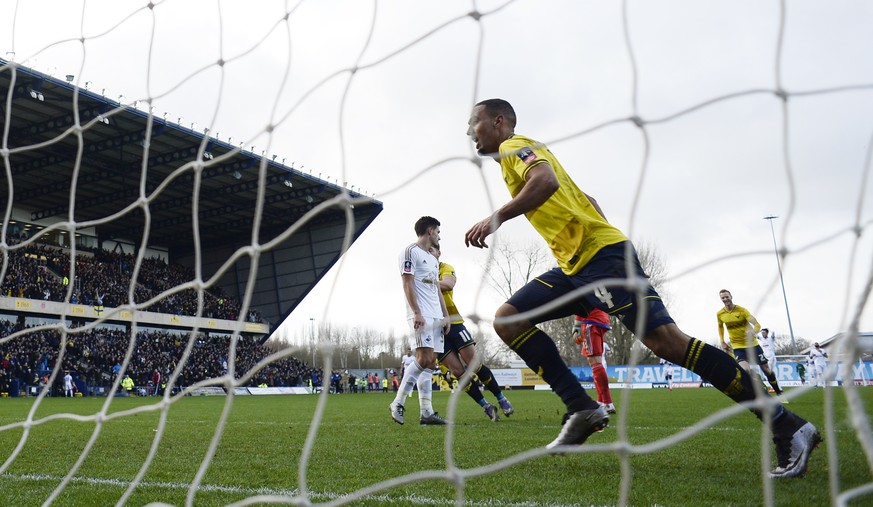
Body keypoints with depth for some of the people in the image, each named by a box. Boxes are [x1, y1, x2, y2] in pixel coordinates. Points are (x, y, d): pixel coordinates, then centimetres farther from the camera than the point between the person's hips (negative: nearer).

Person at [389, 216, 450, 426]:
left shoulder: (434, 259, 25)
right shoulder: (411, 252, -2)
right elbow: (407, 284, -10)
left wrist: (445, 315, 15)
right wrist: (417, 312, -19)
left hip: (436, 316, 9)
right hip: (421, 315, -9)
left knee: (430, 363, 3)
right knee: (424, 359, -18)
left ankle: (426, 412, 2)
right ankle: (397, 403, -9)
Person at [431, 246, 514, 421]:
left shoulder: (445, 268, -1)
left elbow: (448, 284, -24)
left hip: (453, 323, -2)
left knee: (474, 364, -6)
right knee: (458, 372, -5)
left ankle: (501, 398, 10)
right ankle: (486, 407, 5)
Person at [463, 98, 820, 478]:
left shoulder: (515, 145, 0)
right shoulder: (516, 159, 27)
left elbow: (546, 181, -24)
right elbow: (587, 200, 30)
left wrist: (496, 218, -21)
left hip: (600, 254, -10)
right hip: (575, 267, 10)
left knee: (665, 340, -18)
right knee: (507, 319, 3)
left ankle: (786, 427, -14)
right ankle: (582, 409, -3)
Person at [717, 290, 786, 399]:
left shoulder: (741, 310, -13)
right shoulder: (719, 314, -4)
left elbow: (757, 325, -18)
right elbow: (720, 327, 17)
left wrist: (753, 332, -40)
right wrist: (722, 342, 9)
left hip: (752, 344, 0)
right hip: (738, 347, 0)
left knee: (766, 369, 7)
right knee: (745, 370, -24)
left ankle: (779, 394, 26)